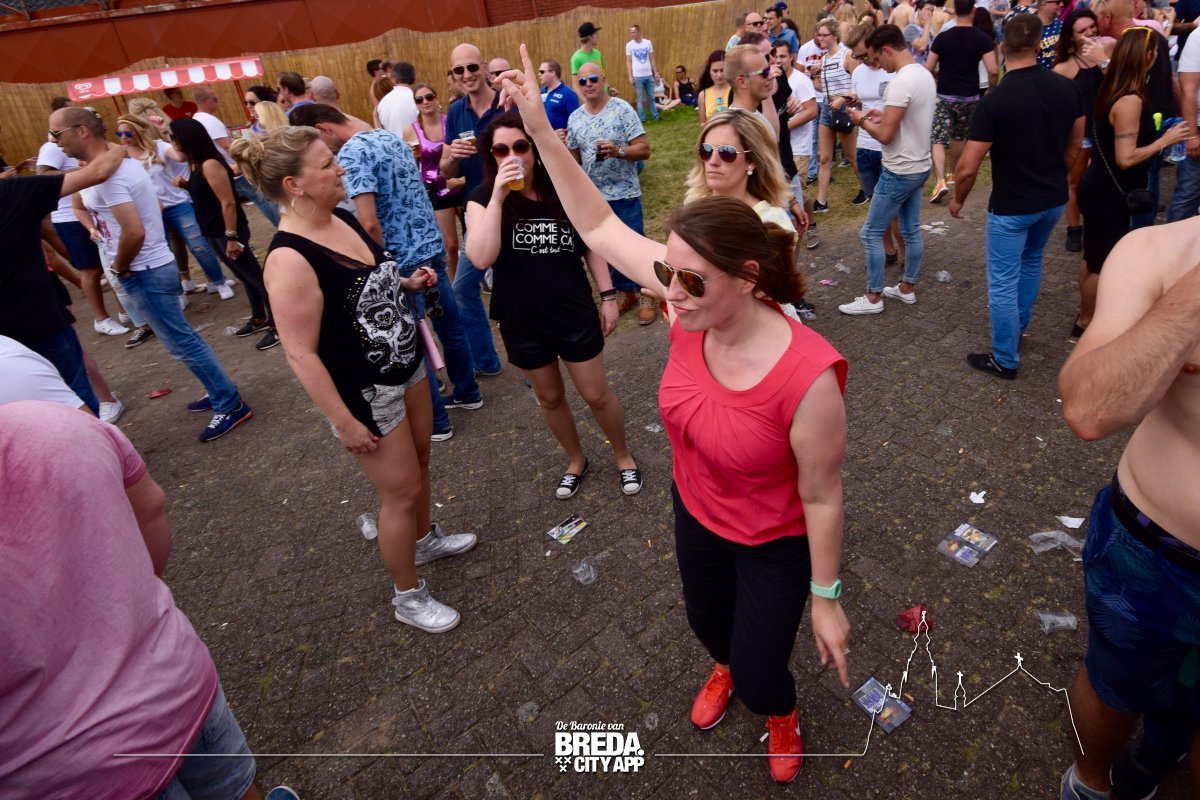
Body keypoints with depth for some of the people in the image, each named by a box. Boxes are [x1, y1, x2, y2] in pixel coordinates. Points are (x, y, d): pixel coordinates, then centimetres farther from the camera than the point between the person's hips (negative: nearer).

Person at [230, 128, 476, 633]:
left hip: (407, 366, 8)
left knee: (420, 461, 23)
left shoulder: (343, 218, -1)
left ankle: (425, 539, 51)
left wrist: (409, 283, -1)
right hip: (365, 395, -8)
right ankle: (409, 597, 28)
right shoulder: (290, 258, -26)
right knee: (401, 491, 5)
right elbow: (301, 354, -24)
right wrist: (345, 422, -20)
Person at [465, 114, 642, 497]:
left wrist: (608, 296, 1)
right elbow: (481, 259, -25)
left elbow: (591, 244, 4)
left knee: (596, 394, 8)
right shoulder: (483, 199, -8)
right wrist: (498, 196, -28)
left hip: (574, 312, 0)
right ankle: (576, 460, 41)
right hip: (522, 319, 1)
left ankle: (623, 456, 33)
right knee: (550, 397, 17)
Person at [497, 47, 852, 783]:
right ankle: (727, 668, 68)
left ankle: (782, 713, 54)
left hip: (775, 543, -4)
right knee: (708, 623, 30)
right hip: (696, 513, 5)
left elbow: (823, 497, -23)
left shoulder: (807, 378, -37)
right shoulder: (696, 308, -24)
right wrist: (542, 133, -20)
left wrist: (827, 599, -11)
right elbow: (600, 227, -16)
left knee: (759, 675, 14)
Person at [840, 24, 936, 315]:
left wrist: (862, 121, -7)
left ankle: (873, 298, 8)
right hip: (918, 167, 10)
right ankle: (907, 288, 29)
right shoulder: (925, 75, 7)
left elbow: (885, 135, -24)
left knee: (871, 233, 0)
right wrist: (884, 116, 10)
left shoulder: (901, 82, -23)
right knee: (911, 231, 17)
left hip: (899, 172, -10)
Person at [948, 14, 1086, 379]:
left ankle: (1005, 360, 12)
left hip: (1012, 205, -7)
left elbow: (968, 167, -21)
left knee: (1003, 281, 4)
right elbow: (1075, 145, 9)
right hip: (1054, 199, 7)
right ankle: (1018, 328, 44)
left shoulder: (994, 101, -21)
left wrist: (958, 200, -2)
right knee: (1031, 261, 28)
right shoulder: (1066, 87, -3)